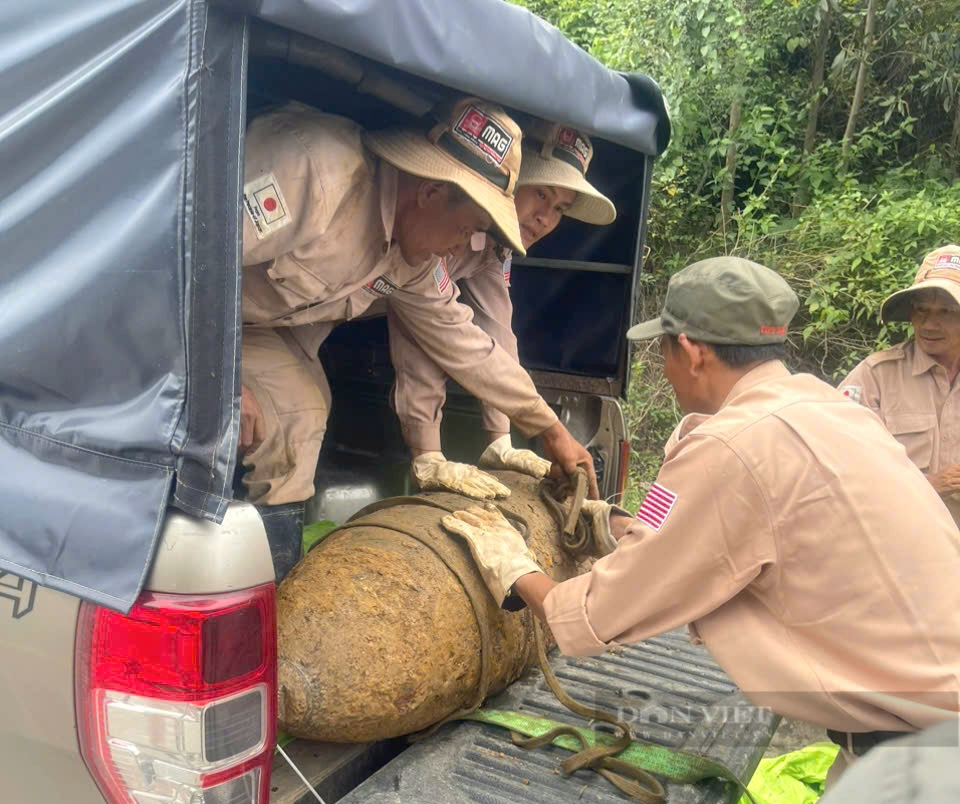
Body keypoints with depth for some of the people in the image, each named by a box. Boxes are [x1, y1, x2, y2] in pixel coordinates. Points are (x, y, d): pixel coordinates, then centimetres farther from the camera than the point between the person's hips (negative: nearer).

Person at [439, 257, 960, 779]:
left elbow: (593, 620, -13)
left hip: (915, 738, -7)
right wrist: (611, 526, 24)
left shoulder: (731, 447, -21)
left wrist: (514, 568, 4)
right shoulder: (828, 404, 3)